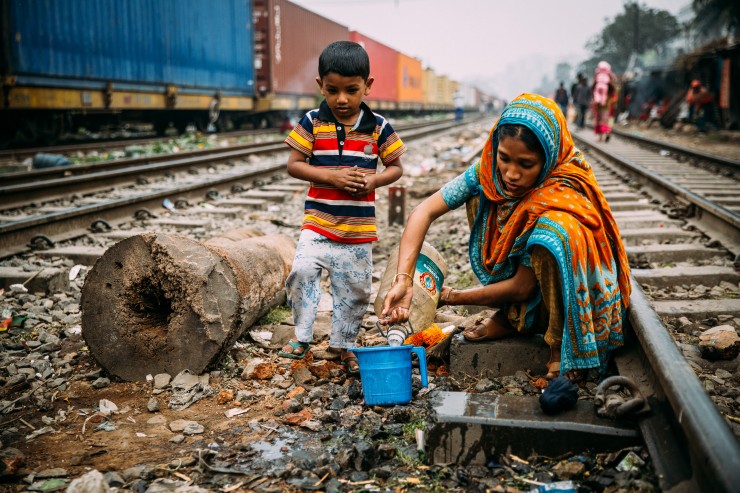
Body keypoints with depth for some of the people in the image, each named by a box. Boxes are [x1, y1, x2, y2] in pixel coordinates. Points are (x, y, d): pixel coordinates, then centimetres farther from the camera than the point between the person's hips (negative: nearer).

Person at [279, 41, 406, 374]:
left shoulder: (379, 127, 0)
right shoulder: (312, 123, -2)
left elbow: (396, 167, 7)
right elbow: (293, 165, -2)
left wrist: (374, 180, -14)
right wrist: (330, 176, -16)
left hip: (360, 228, 1)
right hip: (318, 222, -1)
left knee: (355, 289, 8)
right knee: (302, 270, -17)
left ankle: (344, 344, 28)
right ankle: (302, 335, 5)